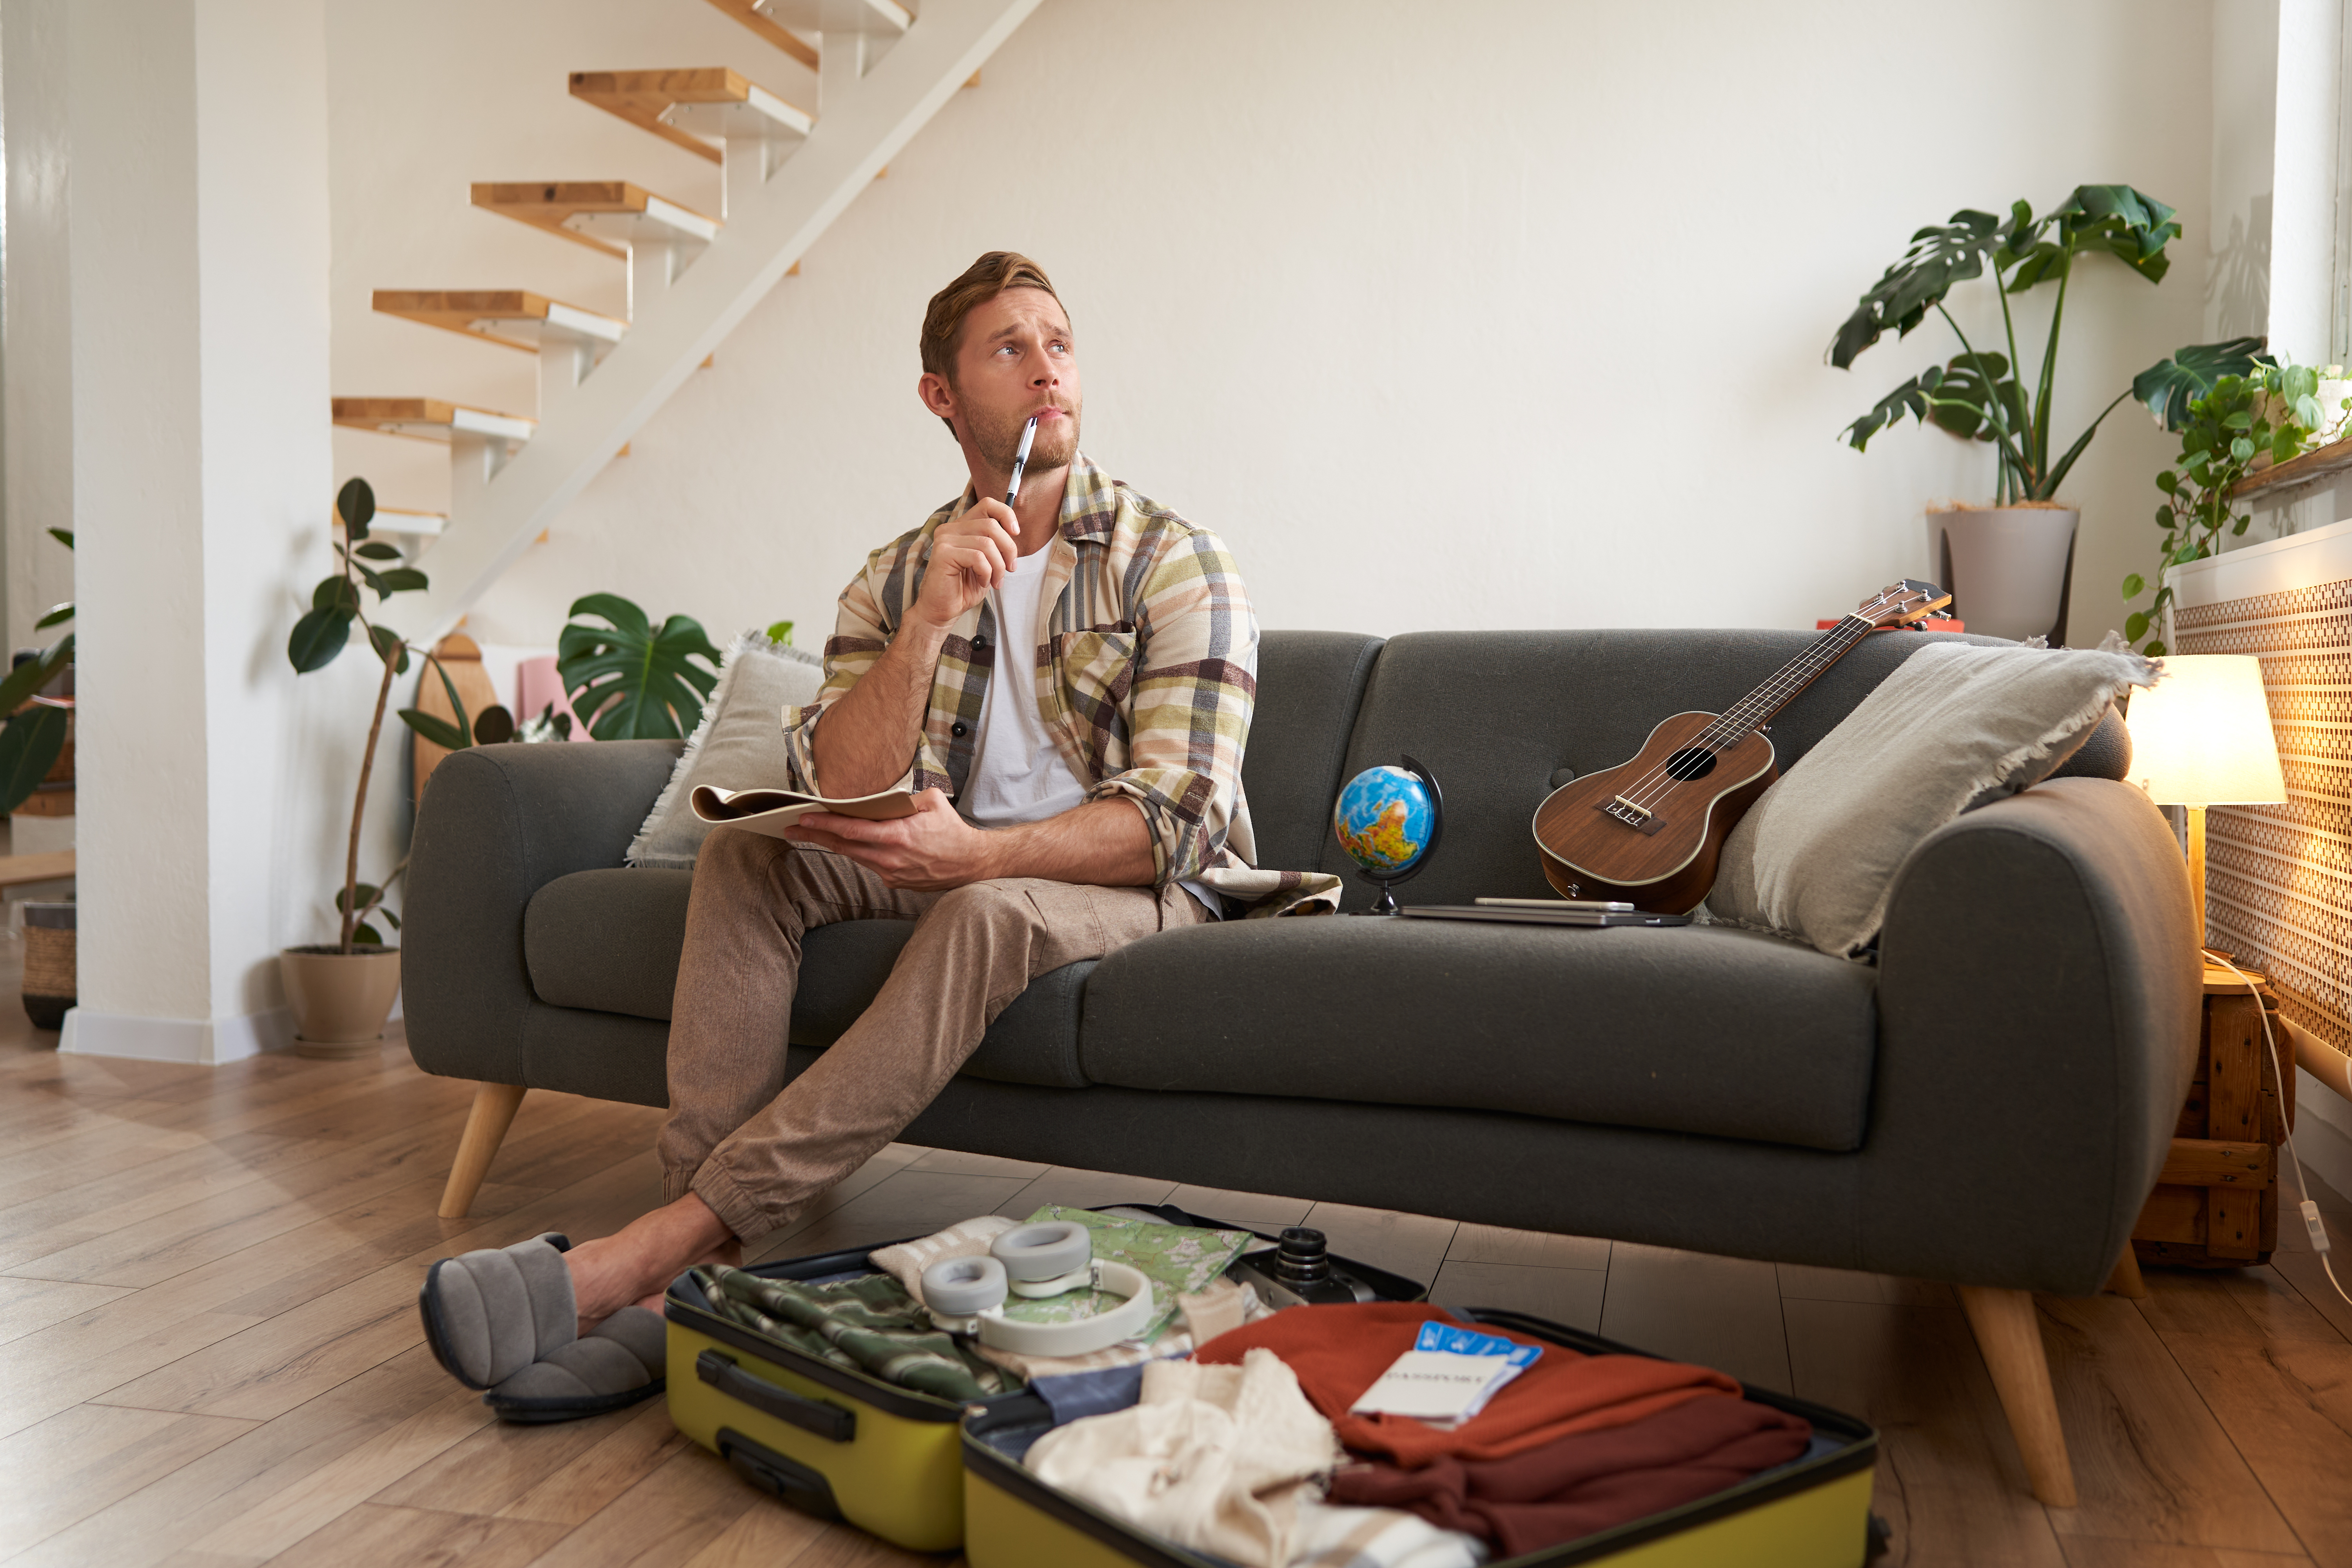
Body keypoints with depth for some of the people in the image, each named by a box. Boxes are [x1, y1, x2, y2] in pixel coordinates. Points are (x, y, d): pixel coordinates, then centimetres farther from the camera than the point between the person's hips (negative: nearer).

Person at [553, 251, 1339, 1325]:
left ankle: (680, 1231, -32)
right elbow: (833, 795, -9)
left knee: (988, 911, -36)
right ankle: (697, 1268, -25)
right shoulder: (897, 577, 5)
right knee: (745, 852, -17)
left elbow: (1173, 817, -18)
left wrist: (976, 854, -34)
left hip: (1135, 884, -4)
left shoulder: (1172, 561, -8)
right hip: (953, 864, 5)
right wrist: (931, 622, -24)